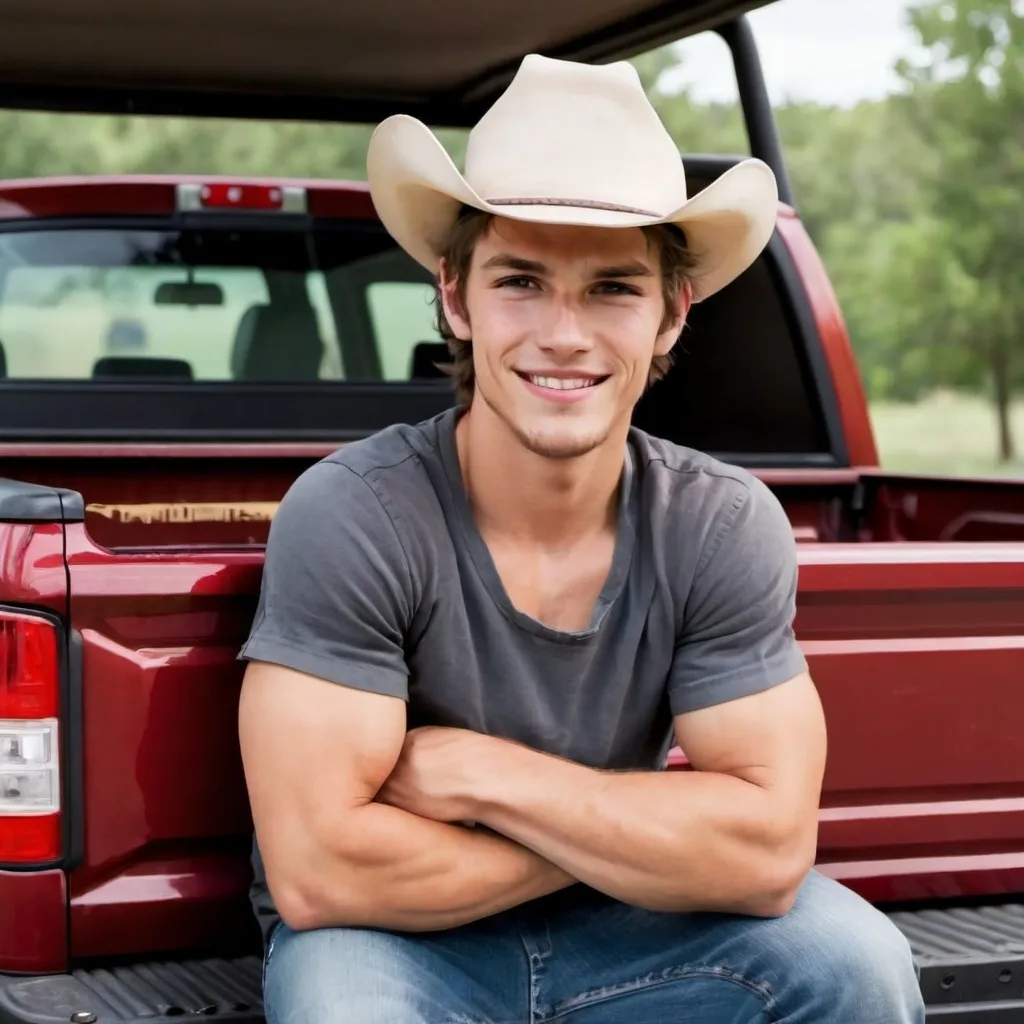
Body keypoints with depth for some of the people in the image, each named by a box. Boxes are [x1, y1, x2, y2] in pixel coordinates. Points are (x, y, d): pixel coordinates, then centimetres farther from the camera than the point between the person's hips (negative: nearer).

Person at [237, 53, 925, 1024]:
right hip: (397, 942, -3)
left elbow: (769, 850, -17)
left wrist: (479, 772, -23)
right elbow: (317, 871, -26)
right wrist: (634, 832, -18)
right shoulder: (352, 517, -21)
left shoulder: (727, 528, -10)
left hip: (613, 938, 3)